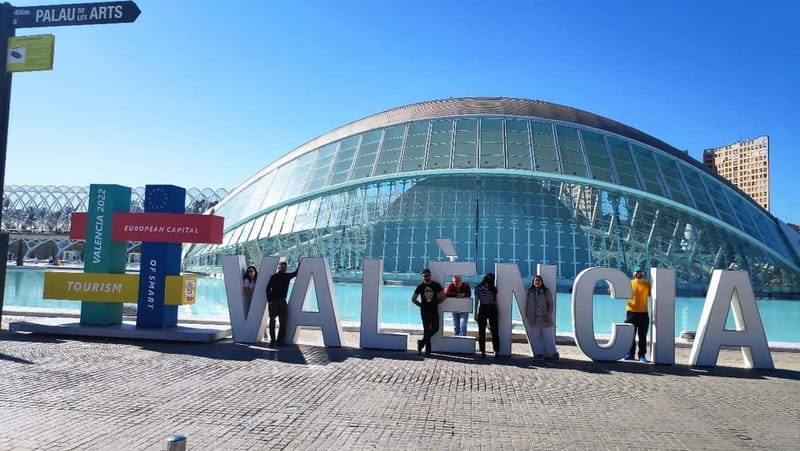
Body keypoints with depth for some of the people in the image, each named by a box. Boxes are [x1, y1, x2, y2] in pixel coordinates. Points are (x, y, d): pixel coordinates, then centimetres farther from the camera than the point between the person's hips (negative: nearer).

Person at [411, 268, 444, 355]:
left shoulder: (436, 285, 2)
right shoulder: (420, 287, 3)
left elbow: (443, 297, 6)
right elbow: (413, 299, 9)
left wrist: (436, 303, 3)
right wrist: (421, 305, 5)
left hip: (434, 310, 1)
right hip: (424, 311, -1)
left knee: (435, 328, -5)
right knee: (426, 329, -1)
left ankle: (422, 342, 13)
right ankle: (428, 348, 6)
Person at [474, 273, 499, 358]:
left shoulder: (494, 289, 12)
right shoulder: (478, 288, 5)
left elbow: (496, 301, 15)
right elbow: (476, 301, 5)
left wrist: (497, 313, 11)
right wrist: (476, 313, 0)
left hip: (492, 309, 1)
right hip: (482, 309, -1)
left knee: (494, 331, -4)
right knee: (481, 331, 2)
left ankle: (496, 351, -1)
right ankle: (482, 351, 8)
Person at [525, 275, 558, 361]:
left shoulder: (547, 292, -2)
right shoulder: (530, 292, 7)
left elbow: (551, 304, -3)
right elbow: (527, 304, 13)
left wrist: (548, 315, -11)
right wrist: (526, 315, 8)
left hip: (544, 318, -3)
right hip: (534, 319, 3)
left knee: (548, 336, 0)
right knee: (536, 336, 6)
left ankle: (551, 353, 8)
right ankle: (538, 353, 14)